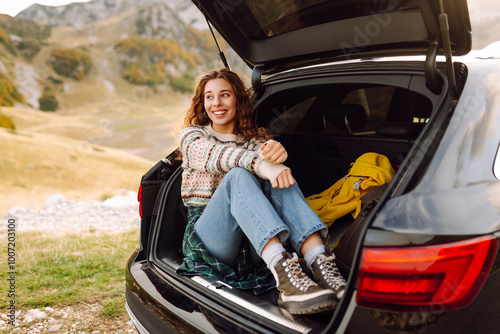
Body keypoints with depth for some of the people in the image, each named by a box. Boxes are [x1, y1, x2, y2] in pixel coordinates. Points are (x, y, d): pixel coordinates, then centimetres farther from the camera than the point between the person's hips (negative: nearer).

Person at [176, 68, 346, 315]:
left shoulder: (253, 137, 21)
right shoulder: (191, 136, 12)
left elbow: (264, 151, -6)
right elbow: (214, 156, -14)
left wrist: (276, 150, -33)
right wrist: (260, 164, -35)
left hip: (256, 246, 3)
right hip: (209, 237, -2)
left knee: (278, 177, -25)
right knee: (238, 176, -32)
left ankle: (321, 264, -45)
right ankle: (284, 274, -54)